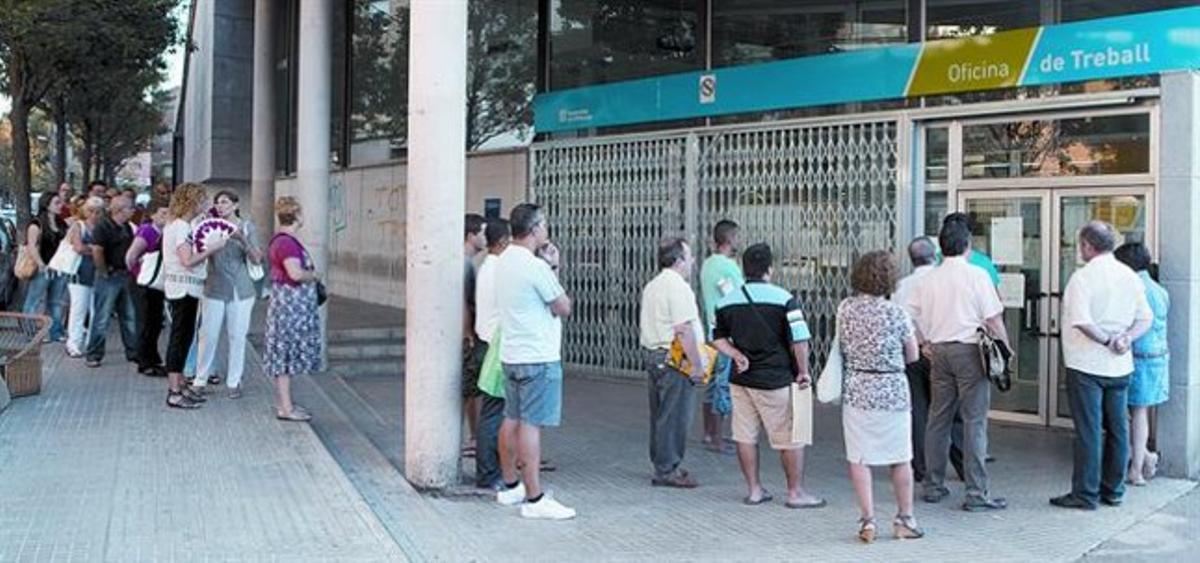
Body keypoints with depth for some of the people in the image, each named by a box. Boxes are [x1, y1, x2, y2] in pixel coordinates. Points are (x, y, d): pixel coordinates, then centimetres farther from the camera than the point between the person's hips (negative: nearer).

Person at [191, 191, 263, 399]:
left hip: (241, 290, 0)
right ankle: (200, 380, 12)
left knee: (237, 336, 4)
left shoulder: (247, 227, 3)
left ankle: (234, 382, 14)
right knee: (208, 335, 0)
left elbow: (256, 259, -4)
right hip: (214, 289, 0)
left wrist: (243, 239, -19)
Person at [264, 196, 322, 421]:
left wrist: (310, 274, 14)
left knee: (285, 355, 14)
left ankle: (284, 402, 22)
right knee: (286, 354, -6)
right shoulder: (286, 242, -19)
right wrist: (314, 275, -11)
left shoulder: (282, 240, 15)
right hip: (290, 304, -11)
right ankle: (285, 408, -1)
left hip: (293, 305, 11)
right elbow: (296, 273, -29)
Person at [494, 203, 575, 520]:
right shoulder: (535, 266, -18)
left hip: (511, 354, 9)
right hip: (538, 357, -9)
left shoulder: (504, 261, 11)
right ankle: (534, 499, -6)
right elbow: (564, 308, -10)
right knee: (531, 425, -8)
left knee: (512, 420, 15)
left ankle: (510, 486, 26)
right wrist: (553, 268, -1)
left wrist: (549, 268, 9)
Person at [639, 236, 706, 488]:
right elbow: (684, 330, -22)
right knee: (675, 415, -5)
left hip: (652, 353, 10)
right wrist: (697, 365, -19)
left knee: (660, 414, 15)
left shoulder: (651, 286, 16)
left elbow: (643, 324, 23)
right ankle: (667, 470, -1)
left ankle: (661, 464, 23)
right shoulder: (678, 287, -15)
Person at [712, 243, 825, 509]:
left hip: (741, 378, 5)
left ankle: (754, 489, 18)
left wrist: (737, 355, 1)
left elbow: (717, 338, 10)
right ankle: (796, 492, 11)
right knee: (791, 437, 6)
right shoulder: (783, 298, -11)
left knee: (745, 436, 11)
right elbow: (800, 339, -15)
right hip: (775, 380, -5)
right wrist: (803, 372, -5)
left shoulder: (727, 301, 5)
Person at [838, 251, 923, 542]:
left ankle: (867, 521, 5)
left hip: (856, 390, 2)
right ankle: (904, 520, 23)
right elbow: (912, 356, 0)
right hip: (893, 392, -2)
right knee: (901, 458, 13)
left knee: (859, 459, 8)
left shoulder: (845, 309, -3)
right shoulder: (897, 313, -11)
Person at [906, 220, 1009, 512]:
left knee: (938, 419, 12)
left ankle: (933, 486, 18)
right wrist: (1005, 348, 3)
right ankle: (976, 493, -2)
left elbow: (911, 314, 8)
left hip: (939, 351, 5)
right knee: (974, 421, -3)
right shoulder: (976, 275, -6)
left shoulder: (929, 279, 7)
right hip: (969, 349, -5)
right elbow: (993, 318, -7)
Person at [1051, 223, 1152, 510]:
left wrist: (1106, 341, -11)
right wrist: (1126, 338, -6)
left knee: (1089, 430, -1)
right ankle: (1113, 490, 21)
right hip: (1120, 366, 6)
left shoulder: (1083, 276, -14)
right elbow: (1146, 319, 8)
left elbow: (1082, 321, -24)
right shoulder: (1130, 276, 7)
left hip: (1087, 364, -6)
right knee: (1117, 428, 12)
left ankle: (1085, 494, 4)